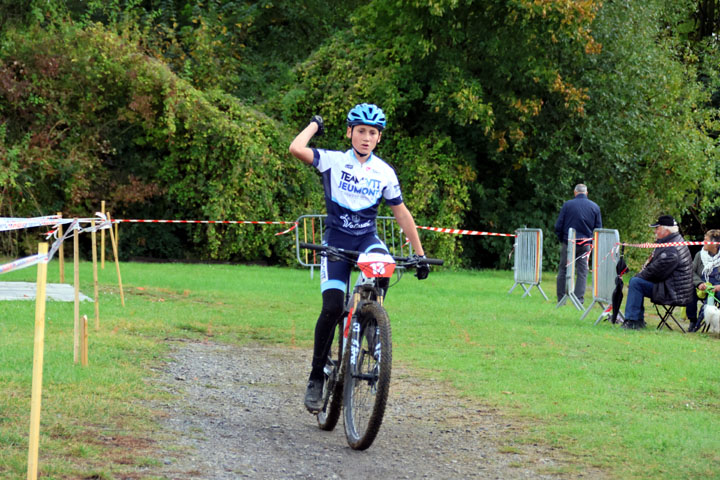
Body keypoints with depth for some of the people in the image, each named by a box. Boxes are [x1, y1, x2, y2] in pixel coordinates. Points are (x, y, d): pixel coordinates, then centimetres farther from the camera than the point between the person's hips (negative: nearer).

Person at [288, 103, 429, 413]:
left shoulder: (384, 173, 3)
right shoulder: (333, 161, -5)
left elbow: (401, 213, 10)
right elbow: (296, 149, -22)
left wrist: (420, 254, 9)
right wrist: (315, 125, -4)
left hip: (367, 239, 2)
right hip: (336, 239, -2)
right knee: (332, 307, -18)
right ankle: (317, 376, -3)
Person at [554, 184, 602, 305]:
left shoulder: (567, 205, -4)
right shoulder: (595, 207, 2)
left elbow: (558, 226, -4)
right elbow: (598, 228, 5)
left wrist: (561, 239, 11)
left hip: (568, 242, -1)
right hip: (585, 244, 1)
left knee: (563, 270, 8)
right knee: (582, 271, 6)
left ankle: (561, 298, 10)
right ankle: (579, 298, 0)